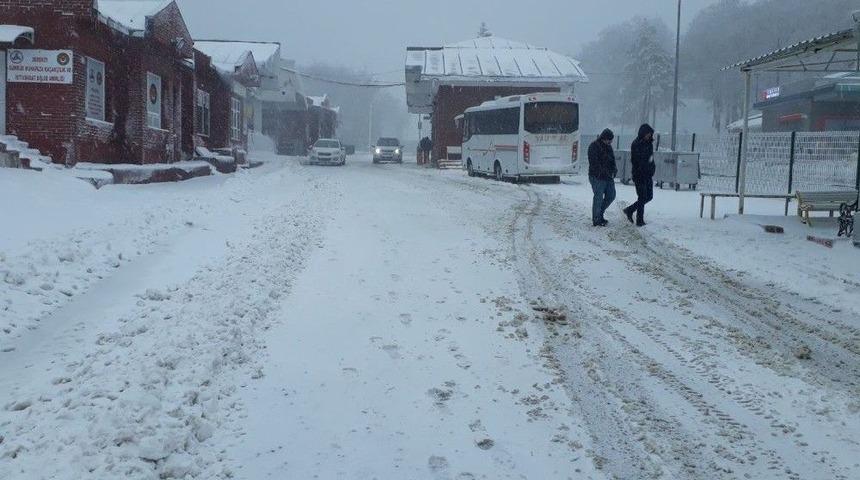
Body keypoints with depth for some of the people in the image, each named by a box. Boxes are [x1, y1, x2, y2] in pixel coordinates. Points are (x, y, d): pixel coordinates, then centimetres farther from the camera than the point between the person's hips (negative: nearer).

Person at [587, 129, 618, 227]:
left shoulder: (608, 146, 15)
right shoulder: (594, 146, -12)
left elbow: (612, 160, 23)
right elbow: (594, 163, -19)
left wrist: (614, 169, 2)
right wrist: (605, 172, -21)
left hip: (608, 177, 8)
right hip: (597, 177, -8)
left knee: (611, 196, 12)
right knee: (598, 198, -4)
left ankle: (600, 214, 28)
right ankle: (596, 220, 6)